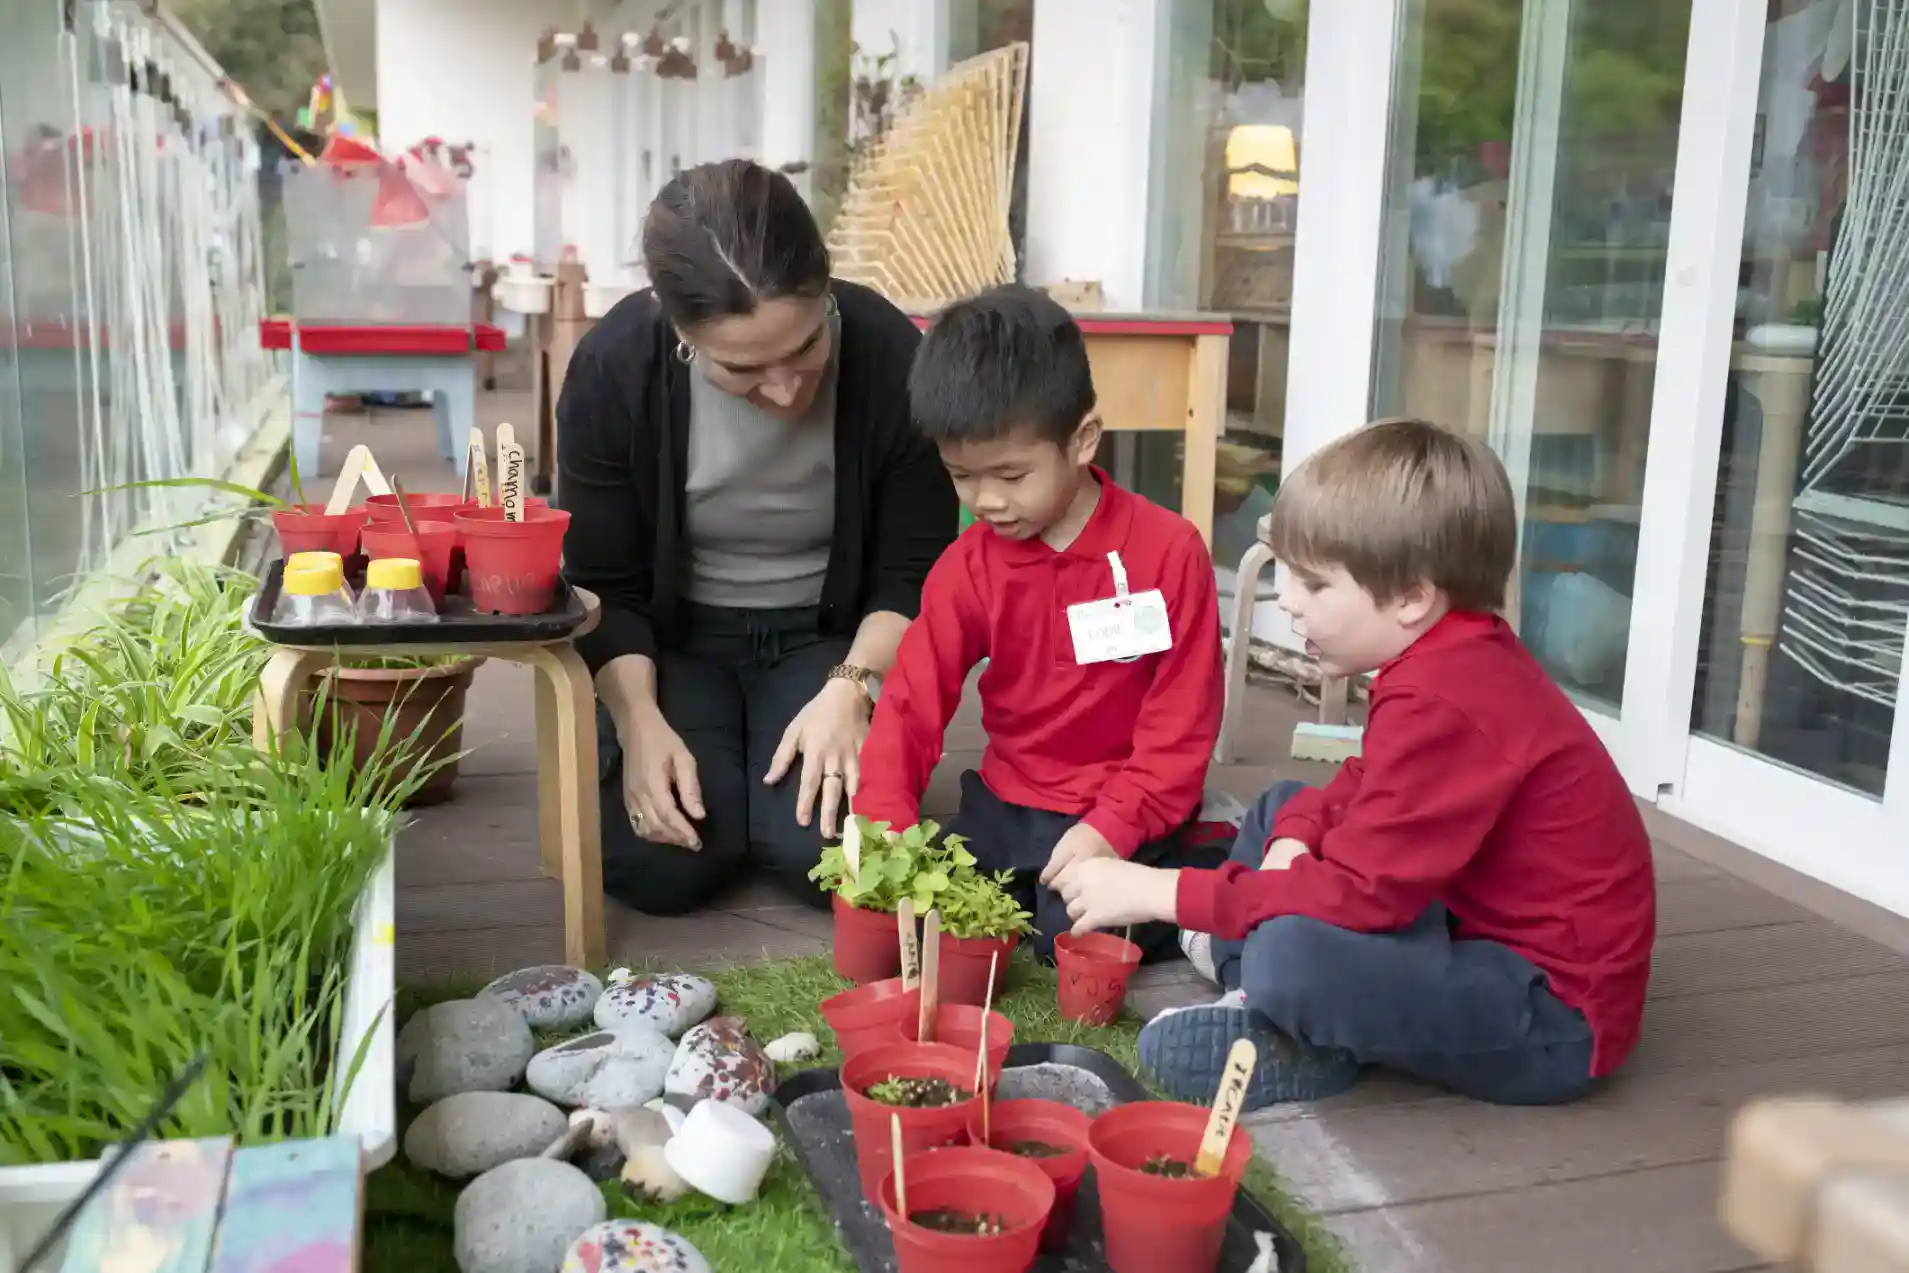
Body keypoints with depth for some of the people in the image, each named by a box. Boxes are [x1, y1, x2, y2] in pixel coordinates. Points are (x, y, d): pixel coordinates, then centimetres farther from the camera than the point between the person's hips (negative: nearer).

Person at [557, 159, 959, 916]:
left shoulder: (889, 355, -21)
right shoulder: (614, 367, -20)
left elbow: (917, 570, -10)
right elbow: (601, 586, -9)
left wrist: (852, 688, -25)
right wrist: (640, 722, -24)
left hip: (828, 636, 0)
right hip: (675, 638, 1)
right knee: (656, 863, -21)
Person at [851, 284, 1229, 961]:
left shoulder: (1169, 550, -13)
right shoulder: (966, 566, -3)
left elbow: (1182, 723, -11)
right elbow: (911, 702, -7)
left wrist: (1111, 830, -22)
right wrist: (885, 824, -22)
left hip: (1124, 813, -4)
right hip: (1009, 807, 4)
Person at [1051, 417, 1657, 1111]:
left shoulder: (1441, 707, -28)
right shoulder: (1456, 658, 5)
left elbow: (1356, 896, -29)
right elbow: (1365, 789, 16)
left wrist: (1162, 891, -23)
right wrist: (1295, 838, -6)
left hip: (1555, 1018, -11)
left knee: (1293, 955, -36)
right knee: (1282, 808, 16)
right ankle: (1249, 968, -1)